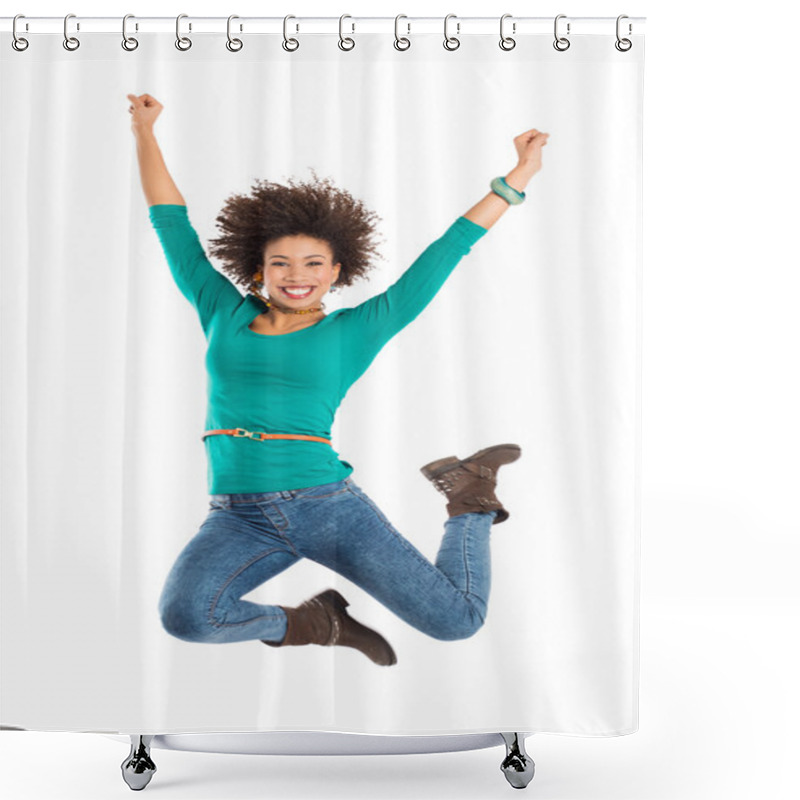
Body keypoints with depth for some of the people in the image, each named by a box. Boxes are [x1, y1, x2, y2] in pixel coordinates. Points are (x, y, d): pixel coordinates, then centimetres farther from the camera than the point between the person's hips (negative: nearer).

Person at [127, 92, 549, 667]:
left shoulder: (353, 333, 5)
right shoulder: (225, 313, 10)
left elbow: (441, 258, 5)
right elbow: (172, 224, 17)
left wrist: (519, 176, 6)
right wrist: (145, 132, 21)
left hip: (330, 507, -1)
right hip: (240, 518, 2)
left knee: (458, 620, -9)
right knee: (185, 616, -30)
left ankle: (471, 497, 23)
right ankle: (310, 624, 1)